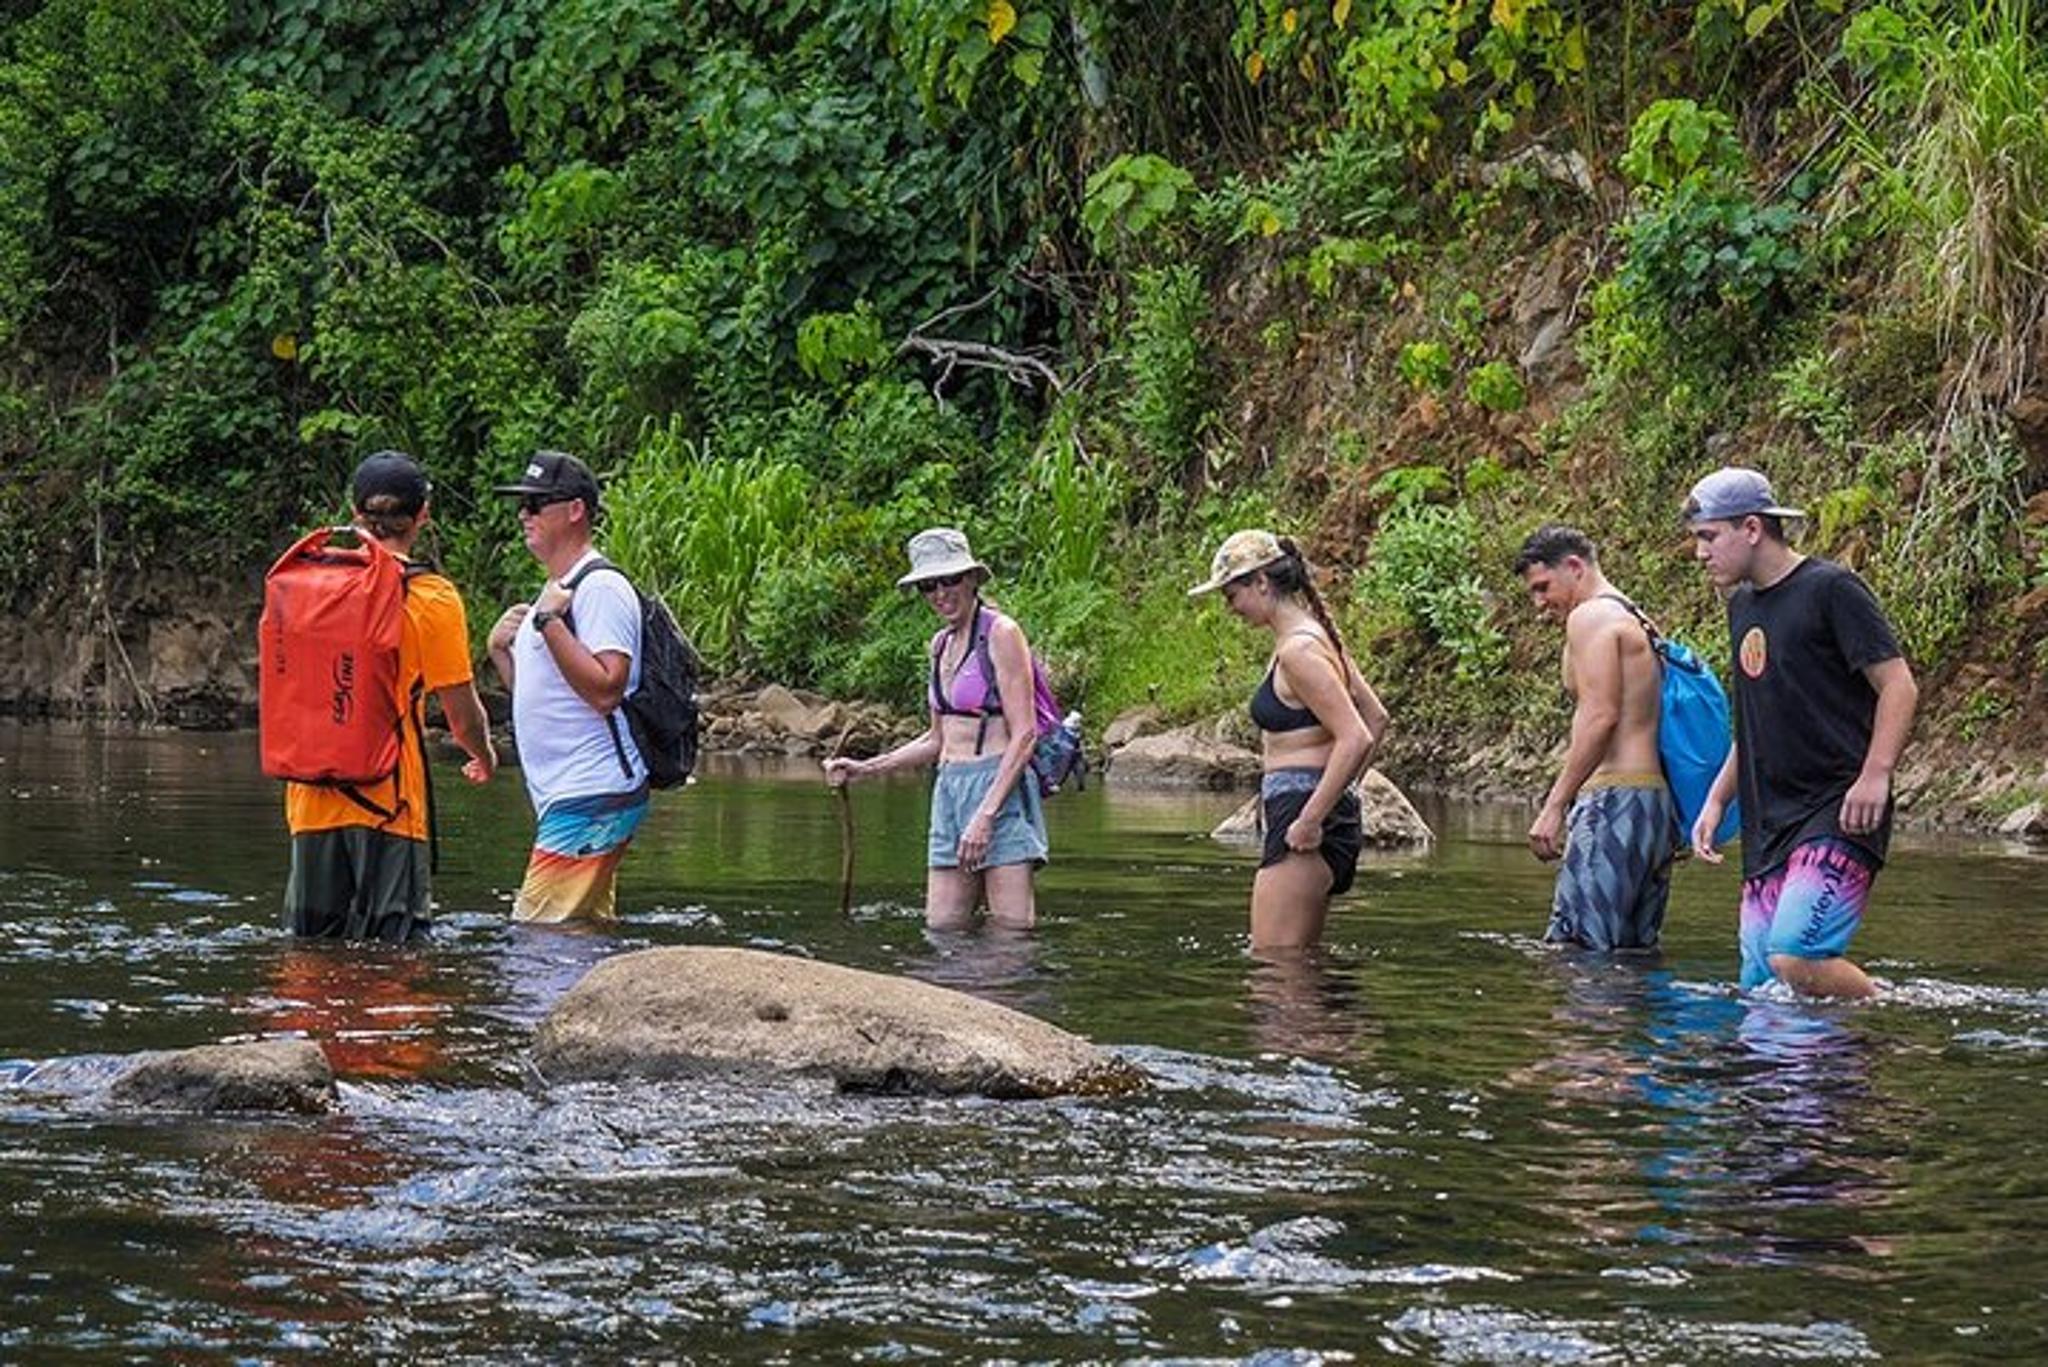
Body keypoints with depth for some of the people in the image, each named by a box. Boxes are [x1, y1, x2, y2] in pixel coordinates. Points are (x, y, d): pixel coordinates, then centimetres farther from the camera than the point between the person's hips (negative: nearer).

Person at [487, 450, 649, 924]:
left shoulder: (600, 588, -12)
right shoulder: (555, 593, 20)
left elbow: (605, 690, -23)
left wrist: (548, 622, -22)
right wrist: (500, 651, 9)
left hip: (592, 800, -11)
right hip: (568, 800, 11)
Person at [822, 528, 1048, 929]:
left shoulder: (1001, 634, -7)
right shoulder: (940, 645, 17)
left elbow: (1024, 734, -13)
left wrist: (986, 814, -21)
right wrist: (865, 769, 17)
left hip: (999, 790, -8)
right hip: (950, 791, 8)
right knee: (941, 931, 1)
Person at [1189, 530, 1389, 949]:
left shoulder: (1298, 651, -16)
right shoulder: (1314, 637, 15)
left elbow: (1356, 739, -24)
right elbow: (1376, 718, 23)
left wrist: (1311, 819, -23)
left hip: (1299, 809, -11)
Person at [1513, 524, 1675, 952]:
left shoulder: (1592, 616, -5)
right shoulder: (1636, 623, 24)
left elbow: (1599, 715, -16)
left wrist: (1555, 806, -17)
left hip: (1616, 795, -10)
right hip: (1658, 798, 10)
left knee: (1576, 947, -14)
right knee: (1636, 951, 8)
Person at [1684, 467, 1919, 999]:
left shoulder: (1829, 590, -6)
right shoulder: (1743, 605, 18)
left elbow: (1899, 686, -10)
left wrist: (1875, 774, -22)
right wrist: (1717, 800, 19)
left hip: (1837, 818, -8)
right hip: (1769, 826, 8)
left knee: (1794, 957, -24)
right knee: (1758, 985, 0)